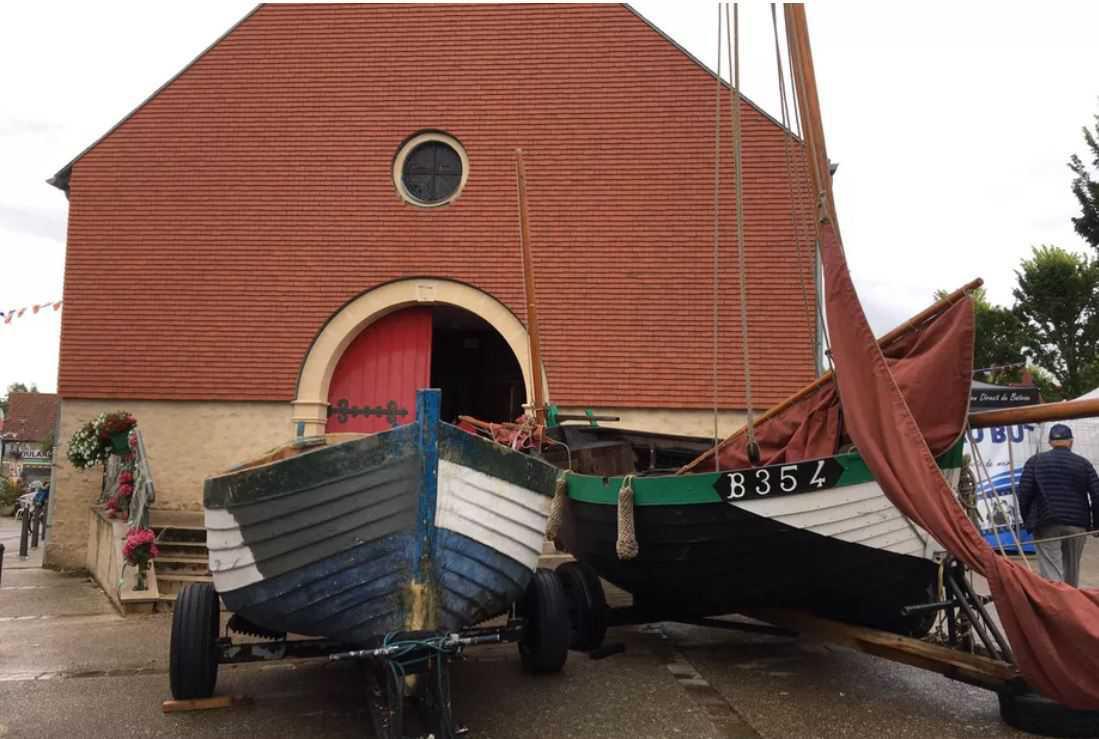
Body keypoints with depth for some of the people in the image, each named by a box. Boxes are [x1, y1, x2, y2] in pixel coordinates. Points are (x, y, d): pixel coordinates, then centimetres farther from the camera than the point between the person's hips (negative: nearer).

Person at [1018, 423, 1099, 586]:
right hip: (1077, 525, 2)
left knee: (1051, 573, -6)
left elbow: (1024, 492, -4)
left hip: (1046, 525, -2)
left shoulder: (1035, 461, 3)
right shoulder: (1083, 463, 6)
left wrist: (1027, 519, 7)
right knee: (1072, 572, 18)